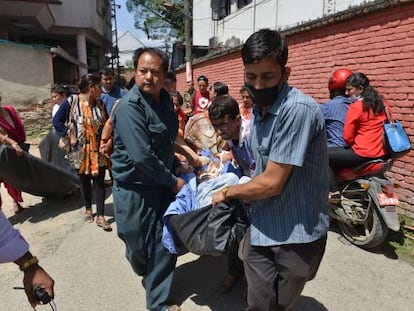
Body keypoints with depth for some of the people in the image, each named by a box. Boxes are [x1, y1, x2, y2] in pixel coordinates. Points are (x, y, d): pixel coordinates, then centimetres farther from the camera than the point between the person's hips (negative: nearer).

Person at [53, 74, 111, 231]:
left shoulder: (99, 104, 2)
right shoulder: (71, 101, -8)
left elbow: (105, 124, 9)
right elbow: (57, 120, -3)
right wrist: (69, 135, -10)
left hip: (98, 150, 2)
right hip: (81, 150, -2)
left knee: (99, 181, 0)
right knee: (84, 181, 14)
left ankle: (100, 216, 6)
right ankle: (88, 210, 33)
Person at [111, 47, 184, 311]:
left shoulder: (165, 99, 3)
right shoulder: (129, 107, -21)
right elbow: (142, 157, -28)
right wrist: (173, 181, -17)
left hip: (162, 184, 6)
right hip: (134, 189, -6)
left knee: (165, 244, 10)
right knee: (138, 245, 14)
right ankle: (146, 272, 50)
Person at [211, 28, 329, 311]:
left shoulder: (298, 110, -24)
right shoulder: (259, 109, 5)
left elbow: (271, 183, -23)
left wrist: (227, 193, -8)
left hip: (297, 235, -6)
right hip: (261, 227, 6)